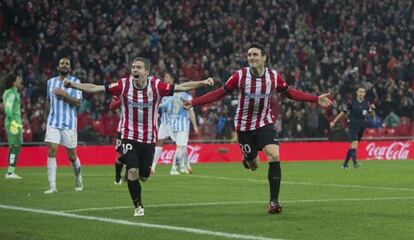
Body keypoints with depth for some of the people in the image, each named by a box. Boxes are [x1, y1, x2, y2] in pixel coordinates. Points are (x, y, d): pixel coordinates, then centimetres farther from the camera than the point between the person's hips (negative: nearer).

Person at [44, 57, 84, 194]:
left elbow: (78, 102, -10)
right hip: (53, 123, 3)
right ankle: (52, 186, -13)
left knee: (71, 155, 6)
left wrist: (64, 94, -20)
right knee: (51, 151, -12)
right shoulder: (51, 82, 12)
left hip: (69, 124, -3)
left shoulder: (75, 82, -1)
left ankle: (78, 178, 34)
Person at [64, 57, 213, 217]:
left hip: (149, 138, 1)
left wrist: (203, 83, -18)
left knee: (143, 176, 5)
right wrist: (72, 85, -16)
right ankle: (138, 206, 7)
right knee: (133, 172, -14)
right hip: (129, 136, -1)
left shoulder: (156, 85, -10)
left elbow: (182, 87, -9)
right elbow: (95, 88, -9)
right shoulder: (124, 85, -10)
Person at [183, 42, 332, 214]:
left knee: (274, 156, -22)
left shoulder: (274, 76, -8)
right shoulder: (239, 76, -13)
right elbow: (220, 93, -6)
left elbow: (289, 92, 8)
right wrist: (193, 102, -14)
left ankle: (274, 201, -13)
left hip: (265, 123, 0)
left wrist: (316, 99, 4)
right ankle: (248, 158, 49)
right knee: (253, 166, 7)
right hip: (244, 125, 0)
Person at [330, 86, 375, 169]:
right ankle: (355, 162, -29)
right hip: (353, 127, -4)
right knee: (354, 144, -21)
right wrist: (334, 122, 0)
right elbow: (343, 112, 1)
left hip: (361, 128, 4)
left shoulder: (366, 103, 5)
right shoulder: (352, 102, -4)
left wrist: (373, 109, -21)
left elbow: (372, 114, 1)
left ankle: (345, 164, 20)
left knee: (352, 146, 9)